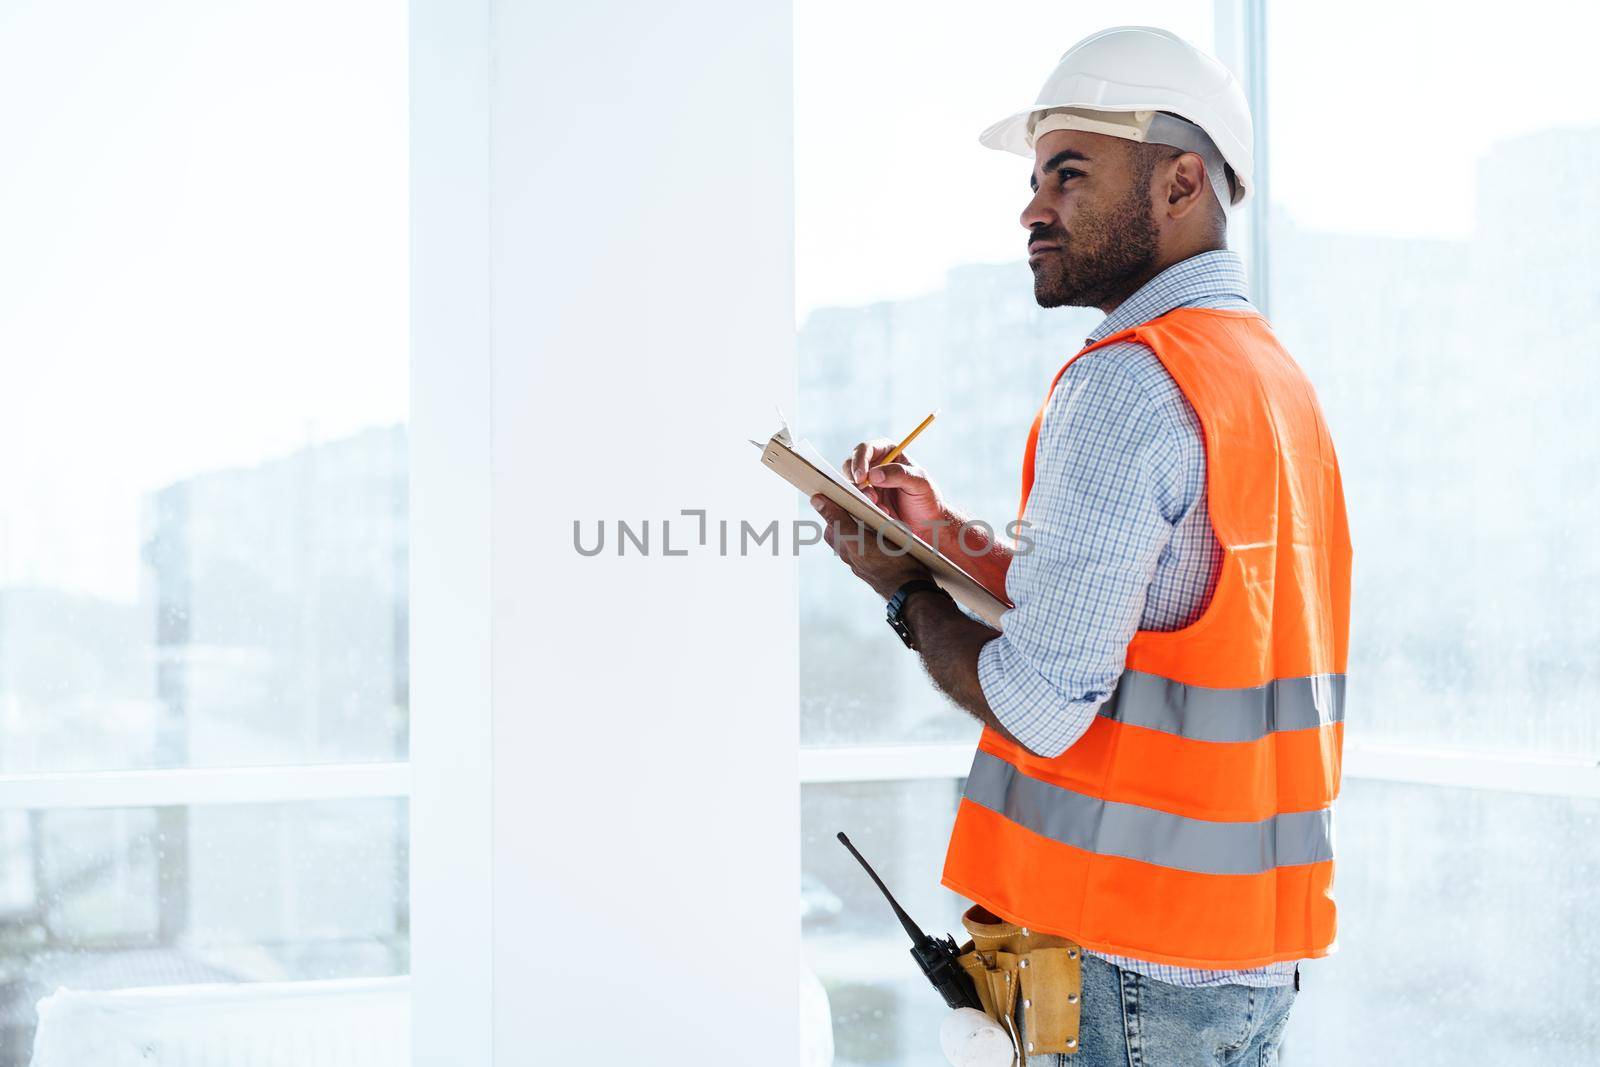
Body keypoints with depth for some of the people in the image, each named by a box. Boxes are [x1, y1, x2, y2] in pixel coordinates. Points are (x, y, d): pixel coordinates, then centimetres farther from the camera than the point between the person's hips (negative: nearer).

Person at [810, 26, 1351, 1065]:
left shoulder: (1126, 383, -18)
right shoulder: (1272, 371, 13)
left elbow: (1039, 707, -21)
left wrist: (908, 593, -3)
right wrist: (951, 539, 13)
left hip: (1137, 956, -9)